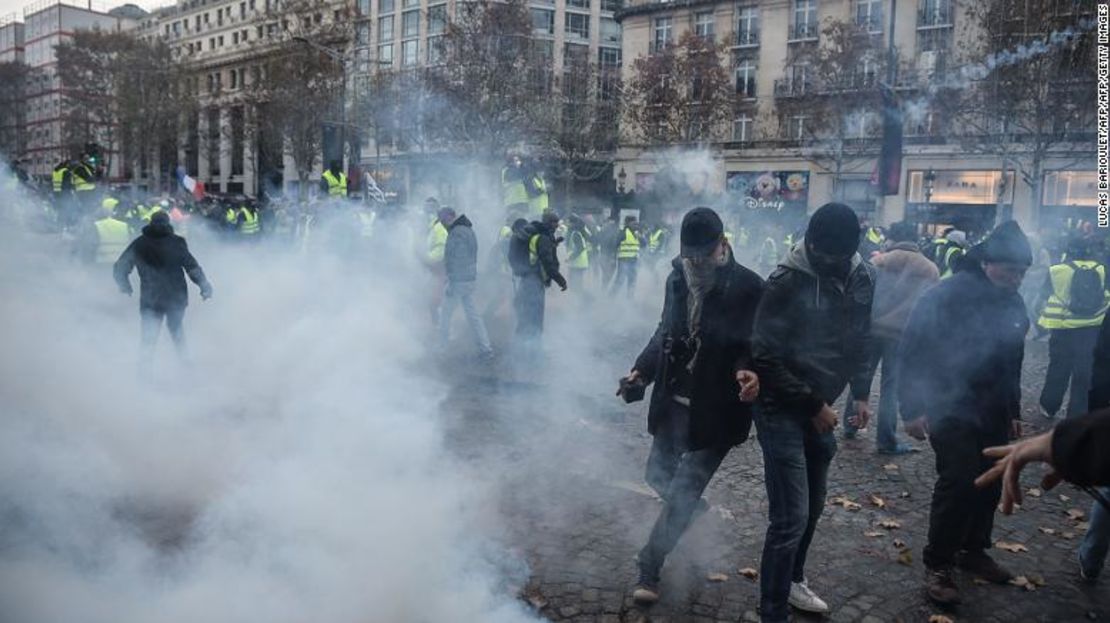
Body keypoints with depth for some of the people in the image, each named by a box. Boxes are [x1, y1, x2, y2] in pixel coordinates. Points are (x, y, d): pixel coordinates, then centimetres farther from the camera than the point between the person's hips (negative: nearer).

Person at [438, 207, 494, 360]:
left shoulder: (456, 233, -18)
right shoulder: (469, 229, 13)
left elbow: (453, 260, -21)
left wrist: (451, 284, -19)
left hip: (458, 280, -9)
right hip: (470, 279, 9)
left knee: (445, 315, 4)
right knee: (472, 314, 11)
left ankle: (442, 347, 12)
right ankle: (486, 349, 9)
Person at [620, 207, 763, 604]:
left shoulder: (747, 287, -15)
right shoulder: (678, 278, 3)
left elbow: (754, 345, -14)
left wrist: (748, 371, -35)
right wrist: (643, 369, 5)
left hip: (715, 410, -6)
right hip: (673, 402, 6)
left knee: (682, 491, -2)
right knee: (659, 473, 19)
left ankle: (649, 570, 12)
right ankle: (692, 512, 49)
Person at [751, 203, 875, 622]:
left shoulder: (860, 277, -1)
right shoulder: (787, 282, -20)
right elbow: (766, 358, -19)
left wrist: (861, 392, 4)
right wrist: (812, 404, -15)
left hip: (820, 408, 7)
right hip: (783, 411, -6)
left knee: (812, 506, 18)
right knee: (791, 517, -8)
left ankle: (793, 580, 39)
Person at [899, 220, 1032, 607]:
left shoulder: (1013, 304, 6)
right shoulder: (946, 297, -15)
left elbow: (1012, 361, 19)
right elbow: (912, 352, -14)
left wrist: (1014, 411, 21)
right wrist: (913, 408, -17)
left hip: (993, 412, 7)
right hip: (950, 408, -7)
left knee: (990, 482, 11)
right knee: (959, 481, -13)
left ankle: (973, 549, 30)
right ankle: (938, 564, 0)